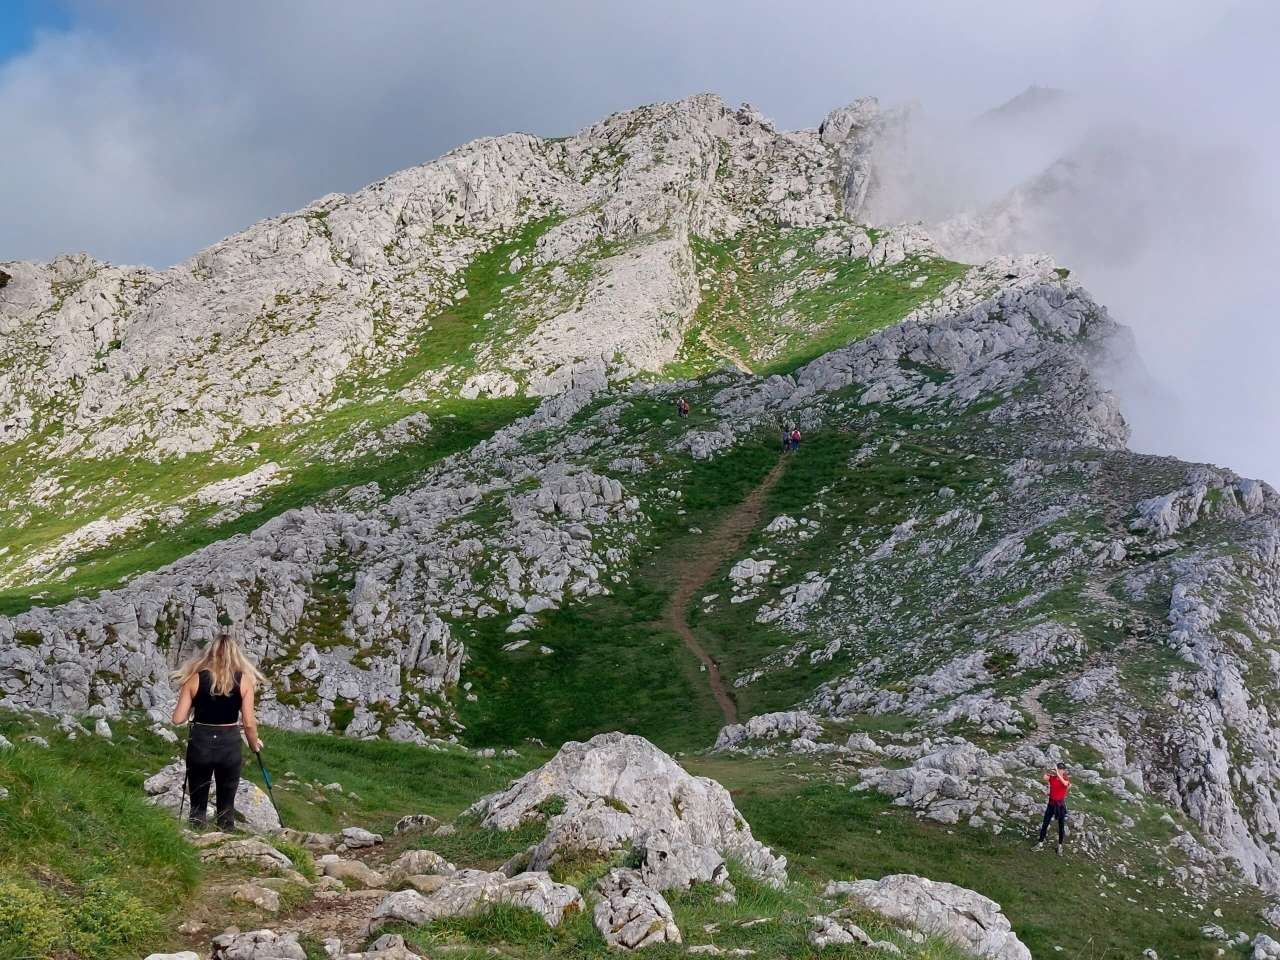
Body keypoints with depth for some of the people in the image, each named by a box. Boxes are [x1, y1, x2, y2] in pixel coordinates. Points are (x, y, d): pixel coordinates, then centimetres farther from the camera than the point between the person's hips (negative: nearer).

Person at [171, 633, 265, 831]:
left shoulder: (195, 678, -3)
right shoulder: (244, 679, -4)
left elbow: (178, 718, -4)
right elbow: (249, 723, -4)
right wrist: (254, 744, 14)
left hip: (200, 744, 0)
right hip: (229, 745, 0)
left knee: (198, 803, 13)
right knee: (226, 804, 14)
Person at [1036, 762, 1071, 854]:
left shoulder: (1066, 779, -9)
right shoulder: (1052, 777, -4)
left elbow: (1065, 784, -34)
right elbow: (1045, 778, -26)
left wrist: (1058, 774, -35)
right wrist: (1051, 772, -33)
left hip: (1060, 804, -2)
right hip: (1051, 803, 2)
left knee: (1061, 826, 6)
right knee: (1045, 824, 7)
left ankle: (1060, 846, 19)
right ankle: (1040, 843, 19)